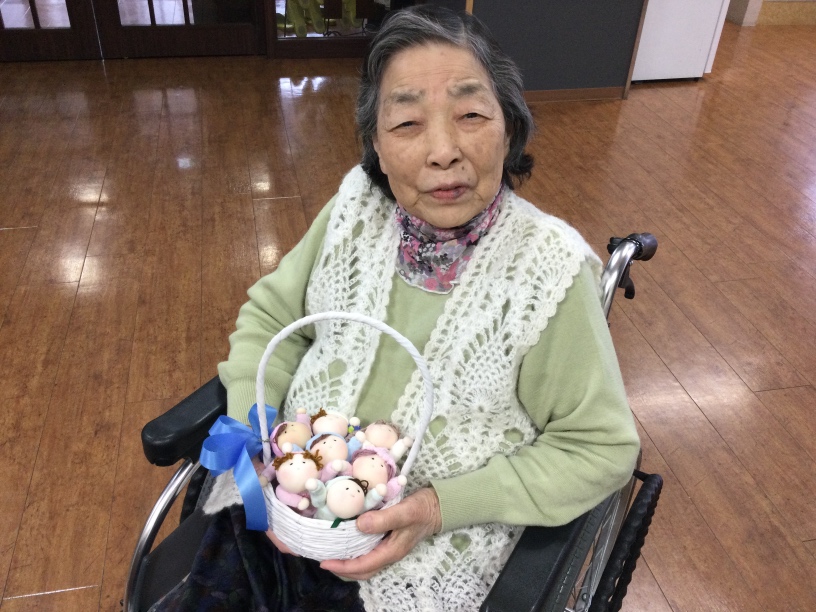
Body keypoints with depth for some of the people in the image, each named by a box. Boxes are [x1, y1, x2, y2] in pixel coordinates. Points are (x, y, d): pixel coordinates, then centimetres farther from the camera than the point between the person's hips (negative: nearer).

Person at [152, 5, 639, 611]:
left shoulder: (550, 269, -19)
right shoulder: (358, 204, -8)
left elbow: (601, 447, -10)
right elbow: (271, 315, 6)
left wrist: (444, 506, -19)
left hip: (426, 552, -2)